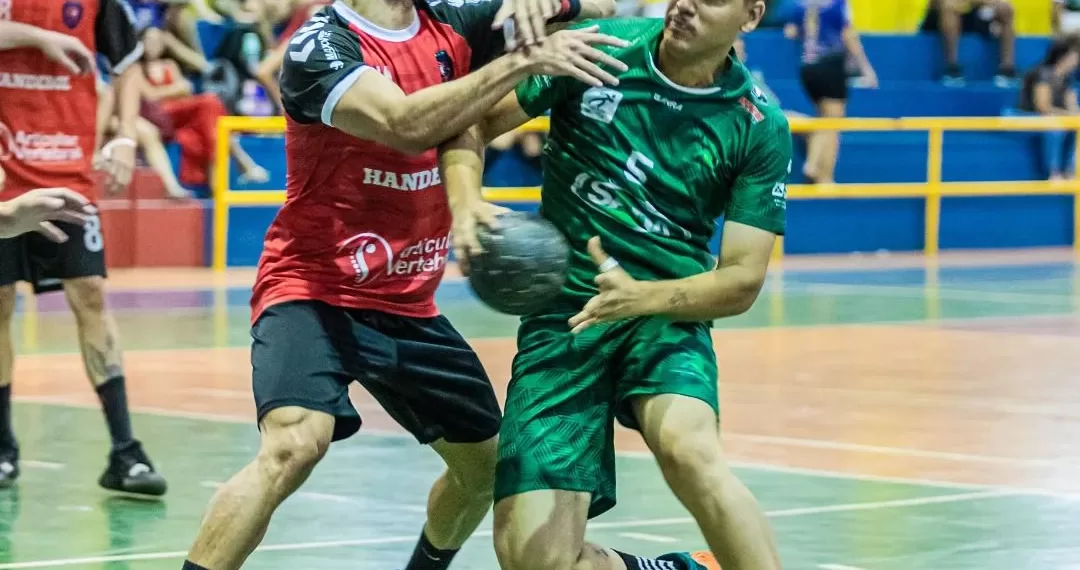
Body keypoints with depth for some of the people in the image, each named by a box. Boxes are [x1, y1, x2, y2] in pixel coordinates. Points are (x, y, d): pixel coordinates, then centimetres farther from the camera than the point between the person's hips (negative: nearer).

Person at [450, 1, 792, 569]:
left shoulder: (761, 128, -5)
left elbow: (741, 282, -5)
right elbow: (474, 120, 4)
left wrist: (641, 296, -24)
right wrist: (467, 201, -17)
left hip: (665, 313, -1)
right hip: (560, 315, 1)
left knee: (686, 446, -37)